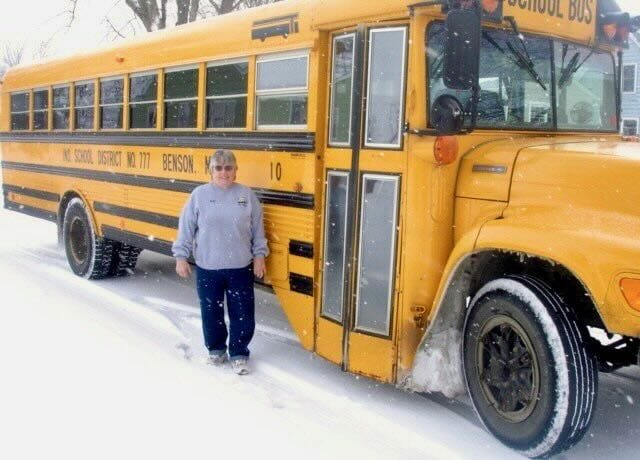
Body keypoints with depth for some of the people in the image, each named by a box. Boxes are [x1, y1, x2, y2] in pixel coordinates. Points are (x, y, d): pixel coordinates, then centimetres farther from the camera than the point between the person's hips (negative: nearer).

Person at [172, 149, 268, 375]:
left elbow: (257, 229, 4)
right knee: (211, 312, 13)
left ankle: (239, 354, 21)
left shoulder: (247, 195, -1)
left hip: (240, 267, 0)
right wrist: (181, 256, -3)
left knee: (243, 313, 5)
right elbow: (186, 227, -1)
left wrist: (259, 256, 2)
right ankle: (216, 349, 33)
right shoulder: (199, 194, -4)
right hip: (207, 268, 0)